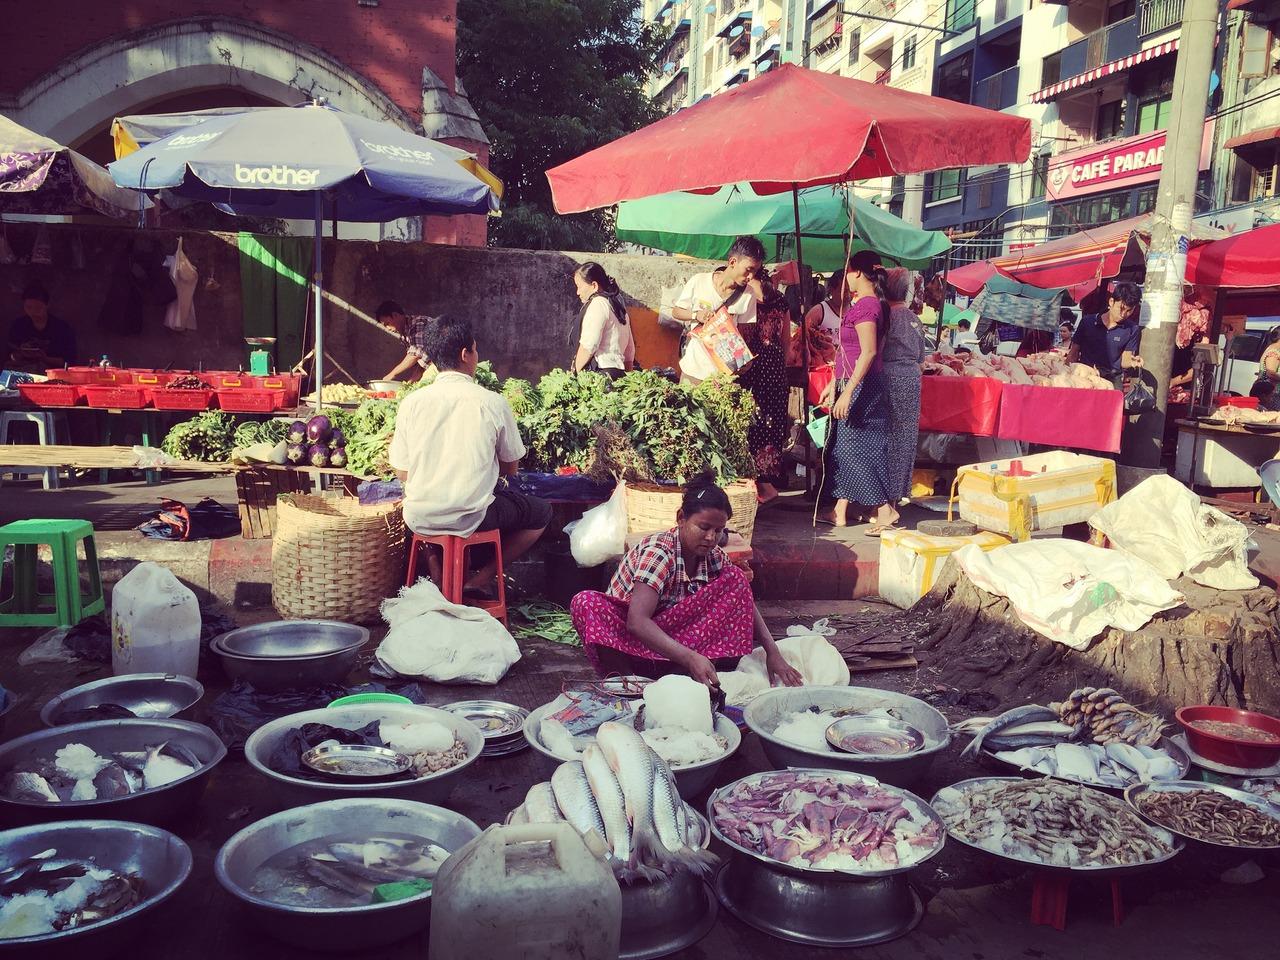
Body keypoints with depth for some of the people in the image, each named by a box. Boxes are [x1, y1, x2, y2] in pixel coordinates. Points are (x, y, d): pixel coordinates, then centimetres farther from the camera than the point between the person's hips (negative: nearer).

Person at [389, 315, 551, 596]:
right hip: (470, 519, -3)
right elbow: (510, 467, 3)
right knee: (542, 512, 20)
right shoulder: (493, 403, -9)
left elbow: (402, 473, 2)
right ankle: (481, 578, 10)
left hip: (419, 520, 3)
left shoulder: (411, 403, -4)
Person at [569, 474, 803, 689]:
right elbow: (636, 622, -36)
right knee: (586, 603, -34)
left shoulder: (714, 556, -4)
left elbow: (745, 602, 1)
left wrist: (773, 653, -14)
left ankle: (676, 676, -25)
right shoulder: (658, 550, -24)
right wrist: (690, 658, -46)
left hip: (674, 636, 6)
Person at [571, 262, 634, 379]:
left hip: (601, 371, -9)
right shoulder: (617, 303, 22)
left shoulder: (598, 303, -6)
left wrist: (575, 372, -7)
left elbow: (588, 346, -15)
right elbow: (630, 347, 23)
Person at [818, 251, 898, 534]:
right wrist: (835, 384, 22)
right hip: (852, 384, 10)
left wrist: (848, 391, -24)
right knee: (843, 447, 12)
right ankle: (839, 513, 17)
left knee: (855, 447, -7)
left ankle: (886, 510, -3)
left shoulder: (866, 305, -16)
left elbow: (868, 352, -22)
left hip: (860, 387, -10)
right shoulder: (870, 304, 14)